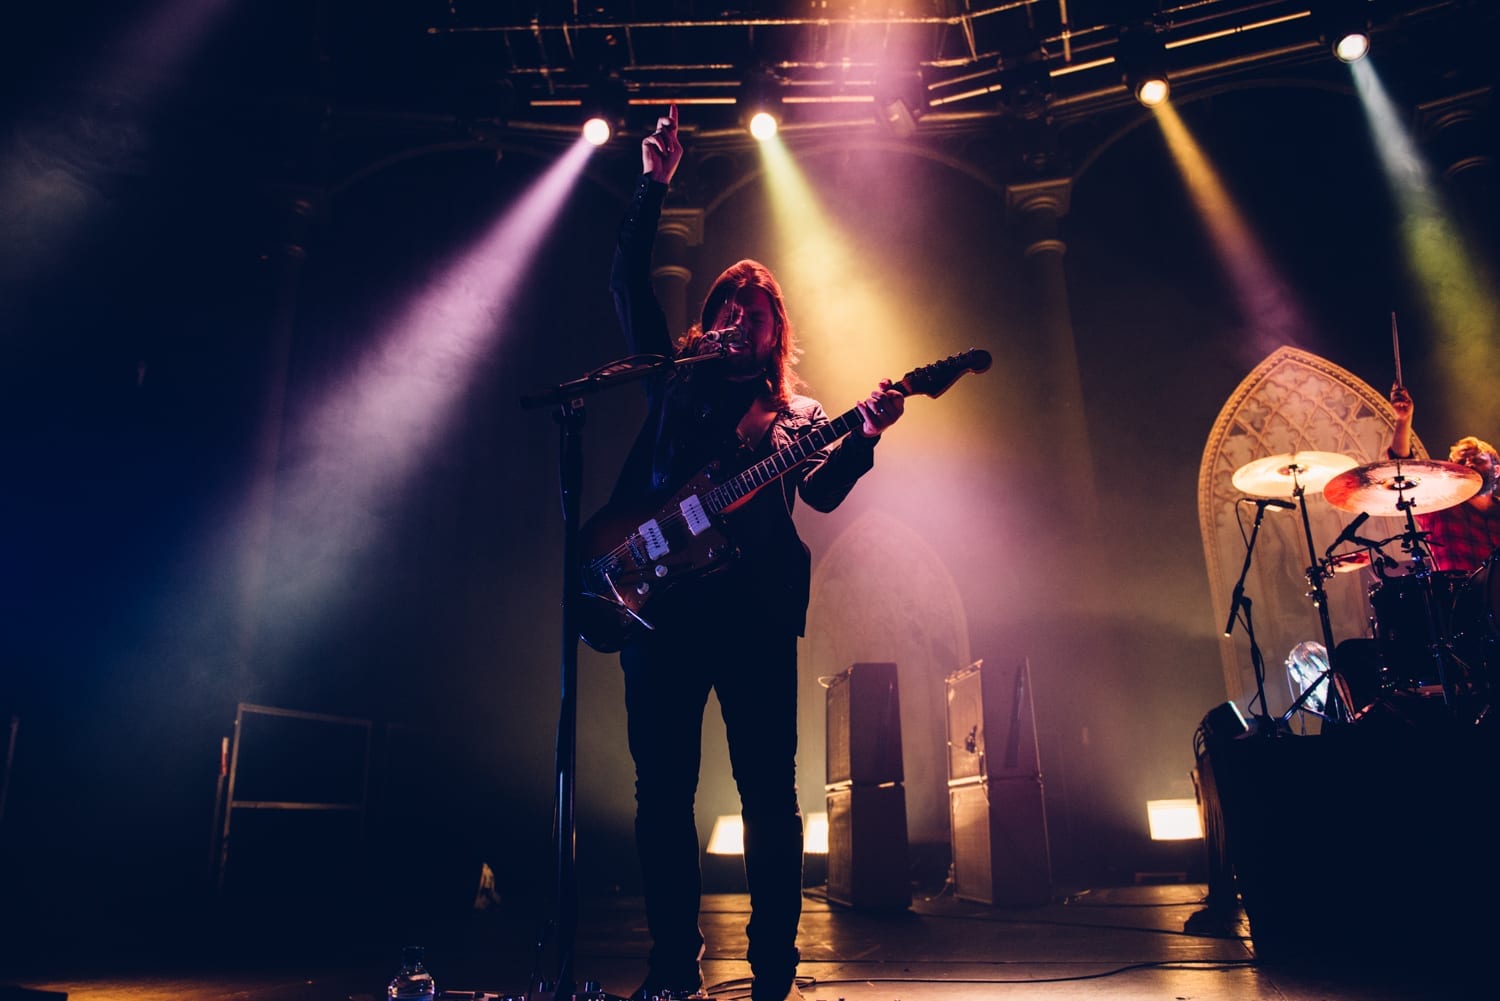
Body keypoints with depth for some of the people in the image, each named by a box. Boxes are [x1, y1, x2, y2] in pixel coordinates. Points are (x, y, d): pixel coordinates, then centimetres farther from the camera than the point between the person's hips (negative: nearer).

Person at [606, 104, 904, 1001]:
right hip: (662, 595, 1)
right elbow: (629, 282, 14)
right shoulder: (677, 377, 18)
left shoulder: (799, 413, 18)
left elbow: (823, 492, 4)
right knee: (663, 786, 2)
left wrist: (867, 436, -13)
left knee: (769, 788, 0)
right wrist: (655, 185, 8)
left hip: (755, 604, -1)